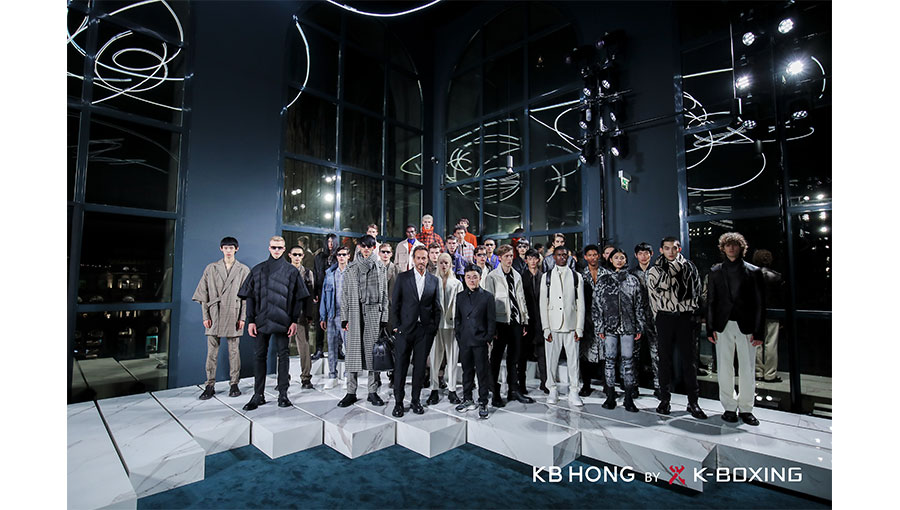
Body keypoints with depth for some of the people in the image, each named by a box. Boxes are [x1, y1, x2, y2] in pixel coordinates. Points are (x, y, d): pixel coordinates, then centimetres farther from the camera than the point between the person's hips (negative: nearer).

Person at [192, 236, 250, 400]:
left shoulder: (244, 270, 5)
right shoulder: (211, 268, 8)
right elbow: (203, 293, 7)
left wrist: (242, 317, -3)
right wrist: (205, 316, 0)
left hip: (233, 316, -1)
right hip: (214, 316, 1)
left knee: (234, 351, 5)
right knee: (211, 352, 4)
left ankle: (234, 384, 15)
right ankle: (210, 386, 15)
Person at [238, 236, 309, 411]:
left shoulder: (291, 271, 3)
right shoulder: (258, 270, 8)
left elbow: (298, 298, 1)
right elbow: (250, 297, 6)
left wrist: (294, 321, -5)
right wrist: (251, 320, -1)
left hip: (282, 321, -1)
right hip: (262, 320, 2)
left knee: (283, 355, 3)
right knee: (260, 356, 7)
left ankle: (283, 394, 11)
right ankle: (258, 395, 16)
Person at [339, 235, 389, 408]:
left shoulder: (380, 269, 9)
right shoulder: (351, 269, 9)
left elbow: (384, 295, 7)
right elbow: (345, 295, 8)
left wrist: (384, 319, 1)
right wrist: (345, 318, 0)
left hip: (375, 313, 0)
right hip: (355, 313, 0)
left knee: (374, 351, 2)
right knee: (353, 351, 0)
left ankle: (373, 392, 12)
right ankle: (351, 392, 11)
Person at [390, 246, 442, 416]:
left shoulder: (434, 280, 7)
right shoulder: (402, 277, 2)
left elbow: (437, 307, 9)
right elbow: (395, 303, 2)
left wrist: (434, 327, 3)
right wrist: (397, 325, -3)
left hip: (425, 330, 2)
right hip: (405, 329, -1)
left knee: (420, 366, 8)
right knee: (400, 366, 4)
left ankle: (415, 400, 22)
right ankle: (398, 402, 17)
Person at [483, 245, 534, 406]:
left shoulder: (517, 276, 13)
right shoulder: (493, 276, -4)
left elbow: (521, 298, 16)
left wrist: (525, 321, 13)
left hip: (516, 321, 5)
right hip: (500, 321, -5)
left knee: (513, 358, 12)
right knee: (496, 358, 3)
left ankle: (513, 390, 23)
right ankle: (495, 394, 13)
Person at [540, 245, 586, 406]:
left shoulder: (576, 276, 6)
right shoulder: (547, 277, 6)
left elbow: (581, 304, 5)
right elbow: (543, 304, 4)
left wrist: (579, 328, -1)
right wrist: (546, 328, -2)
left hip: (571, 325, 0)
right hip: (553, 326, 0)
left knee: (573, 359, 2)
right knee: (552, 358, 5)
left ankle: (573, 392, 15)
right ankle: (553, 390, 21)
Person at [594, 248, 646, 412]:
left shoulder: (633, 280, 9)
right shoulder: (603, 280, 5)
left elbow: (639, 305, 10)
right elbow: (596, 305, 2)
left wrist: (639, 326, 4)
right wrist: (599, 327, -3)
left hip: (628, 325, 1)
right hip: (610, 325, 0)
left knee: (628, 360, 2)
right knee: (610, 359, 4)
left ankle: (629, 398, 10)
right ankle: (610, 396, 13)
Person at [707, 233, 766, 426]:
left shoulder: (753, 271, 4)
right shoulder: (716, 271, 7)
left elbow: (760, 303, 1)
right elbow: (711, 301, 7)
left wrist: (759, 332, -5)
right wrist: (710, 328, 1)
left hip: (746, 326, -1)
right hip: (723, 326, 1)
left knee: (748, 370, 4)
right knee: (725, 368, 6)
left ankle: (745, 408, 18)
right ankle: (729, 407, 17)